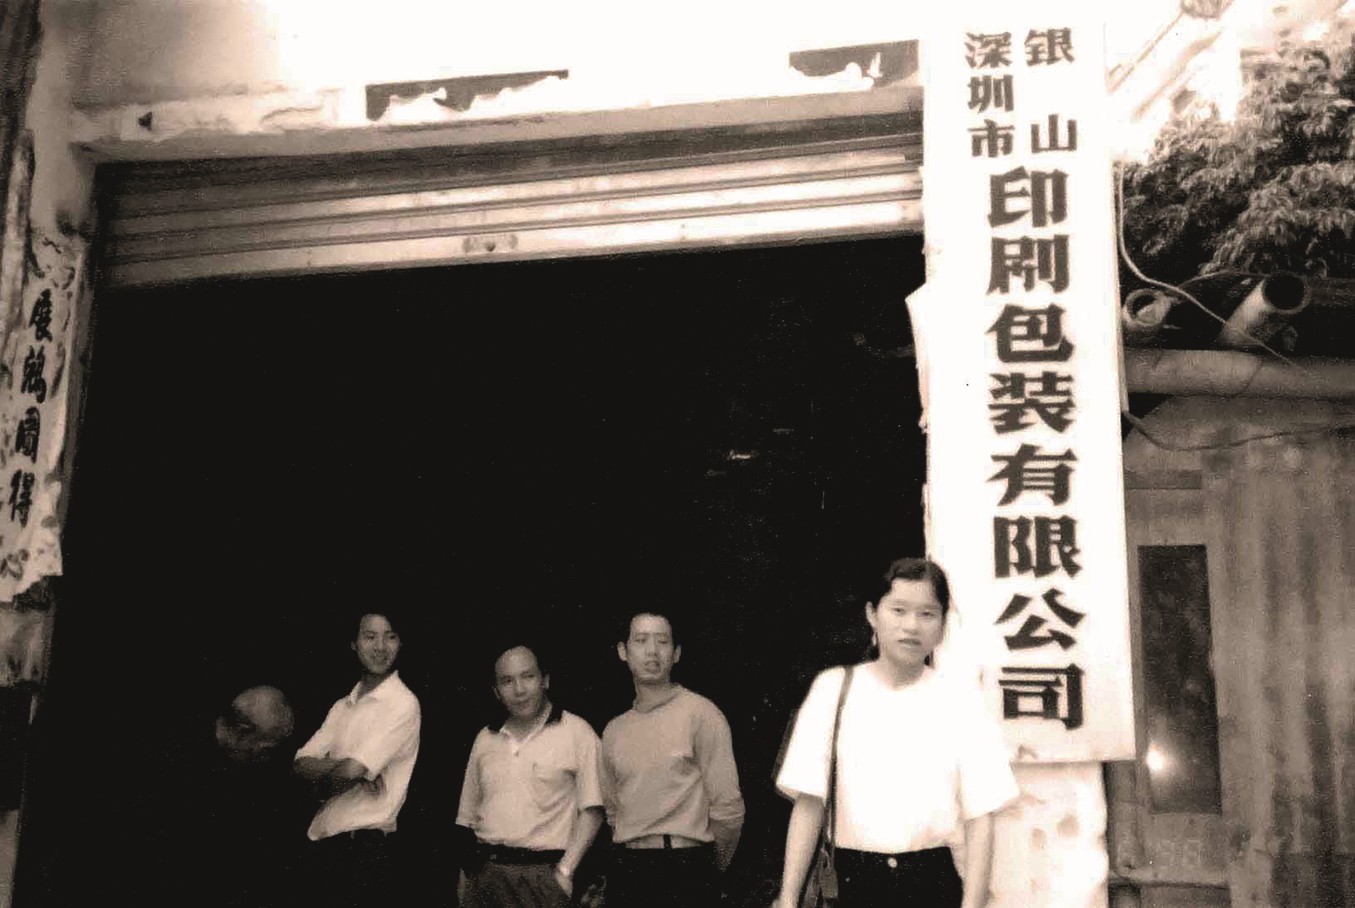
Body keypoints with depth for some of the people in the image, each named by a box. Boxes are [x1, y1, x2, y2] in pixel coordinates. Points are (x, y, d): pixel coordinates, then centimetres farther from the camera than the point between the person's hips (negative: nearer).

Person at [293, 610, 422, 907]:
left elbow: (347, 772, -18)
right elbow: (300, 764, 3)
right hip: (323, 842, 7)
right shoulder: (343, 706, 13)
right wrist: (351, 770, -14)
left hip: (366, 847, -7)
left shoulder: (403, 703, -10)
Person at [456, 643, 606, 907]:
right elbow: (467, 818, 16)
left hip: (541, 872, -4)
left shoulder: (576, 732, -3)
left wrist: (565, 870, -13)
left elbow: (591, 811, -6)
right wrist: (463, 881, 9)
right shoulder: (485, 739, 12)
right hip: (483, 871, 4)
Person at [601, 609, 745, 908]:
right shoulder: (614, 731, 10)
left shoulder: (701, 714, -7)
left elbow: (728, 809, -6)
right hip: (626, 872, 5)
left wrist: (705, 875, 4)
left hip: (685, 871, -5)